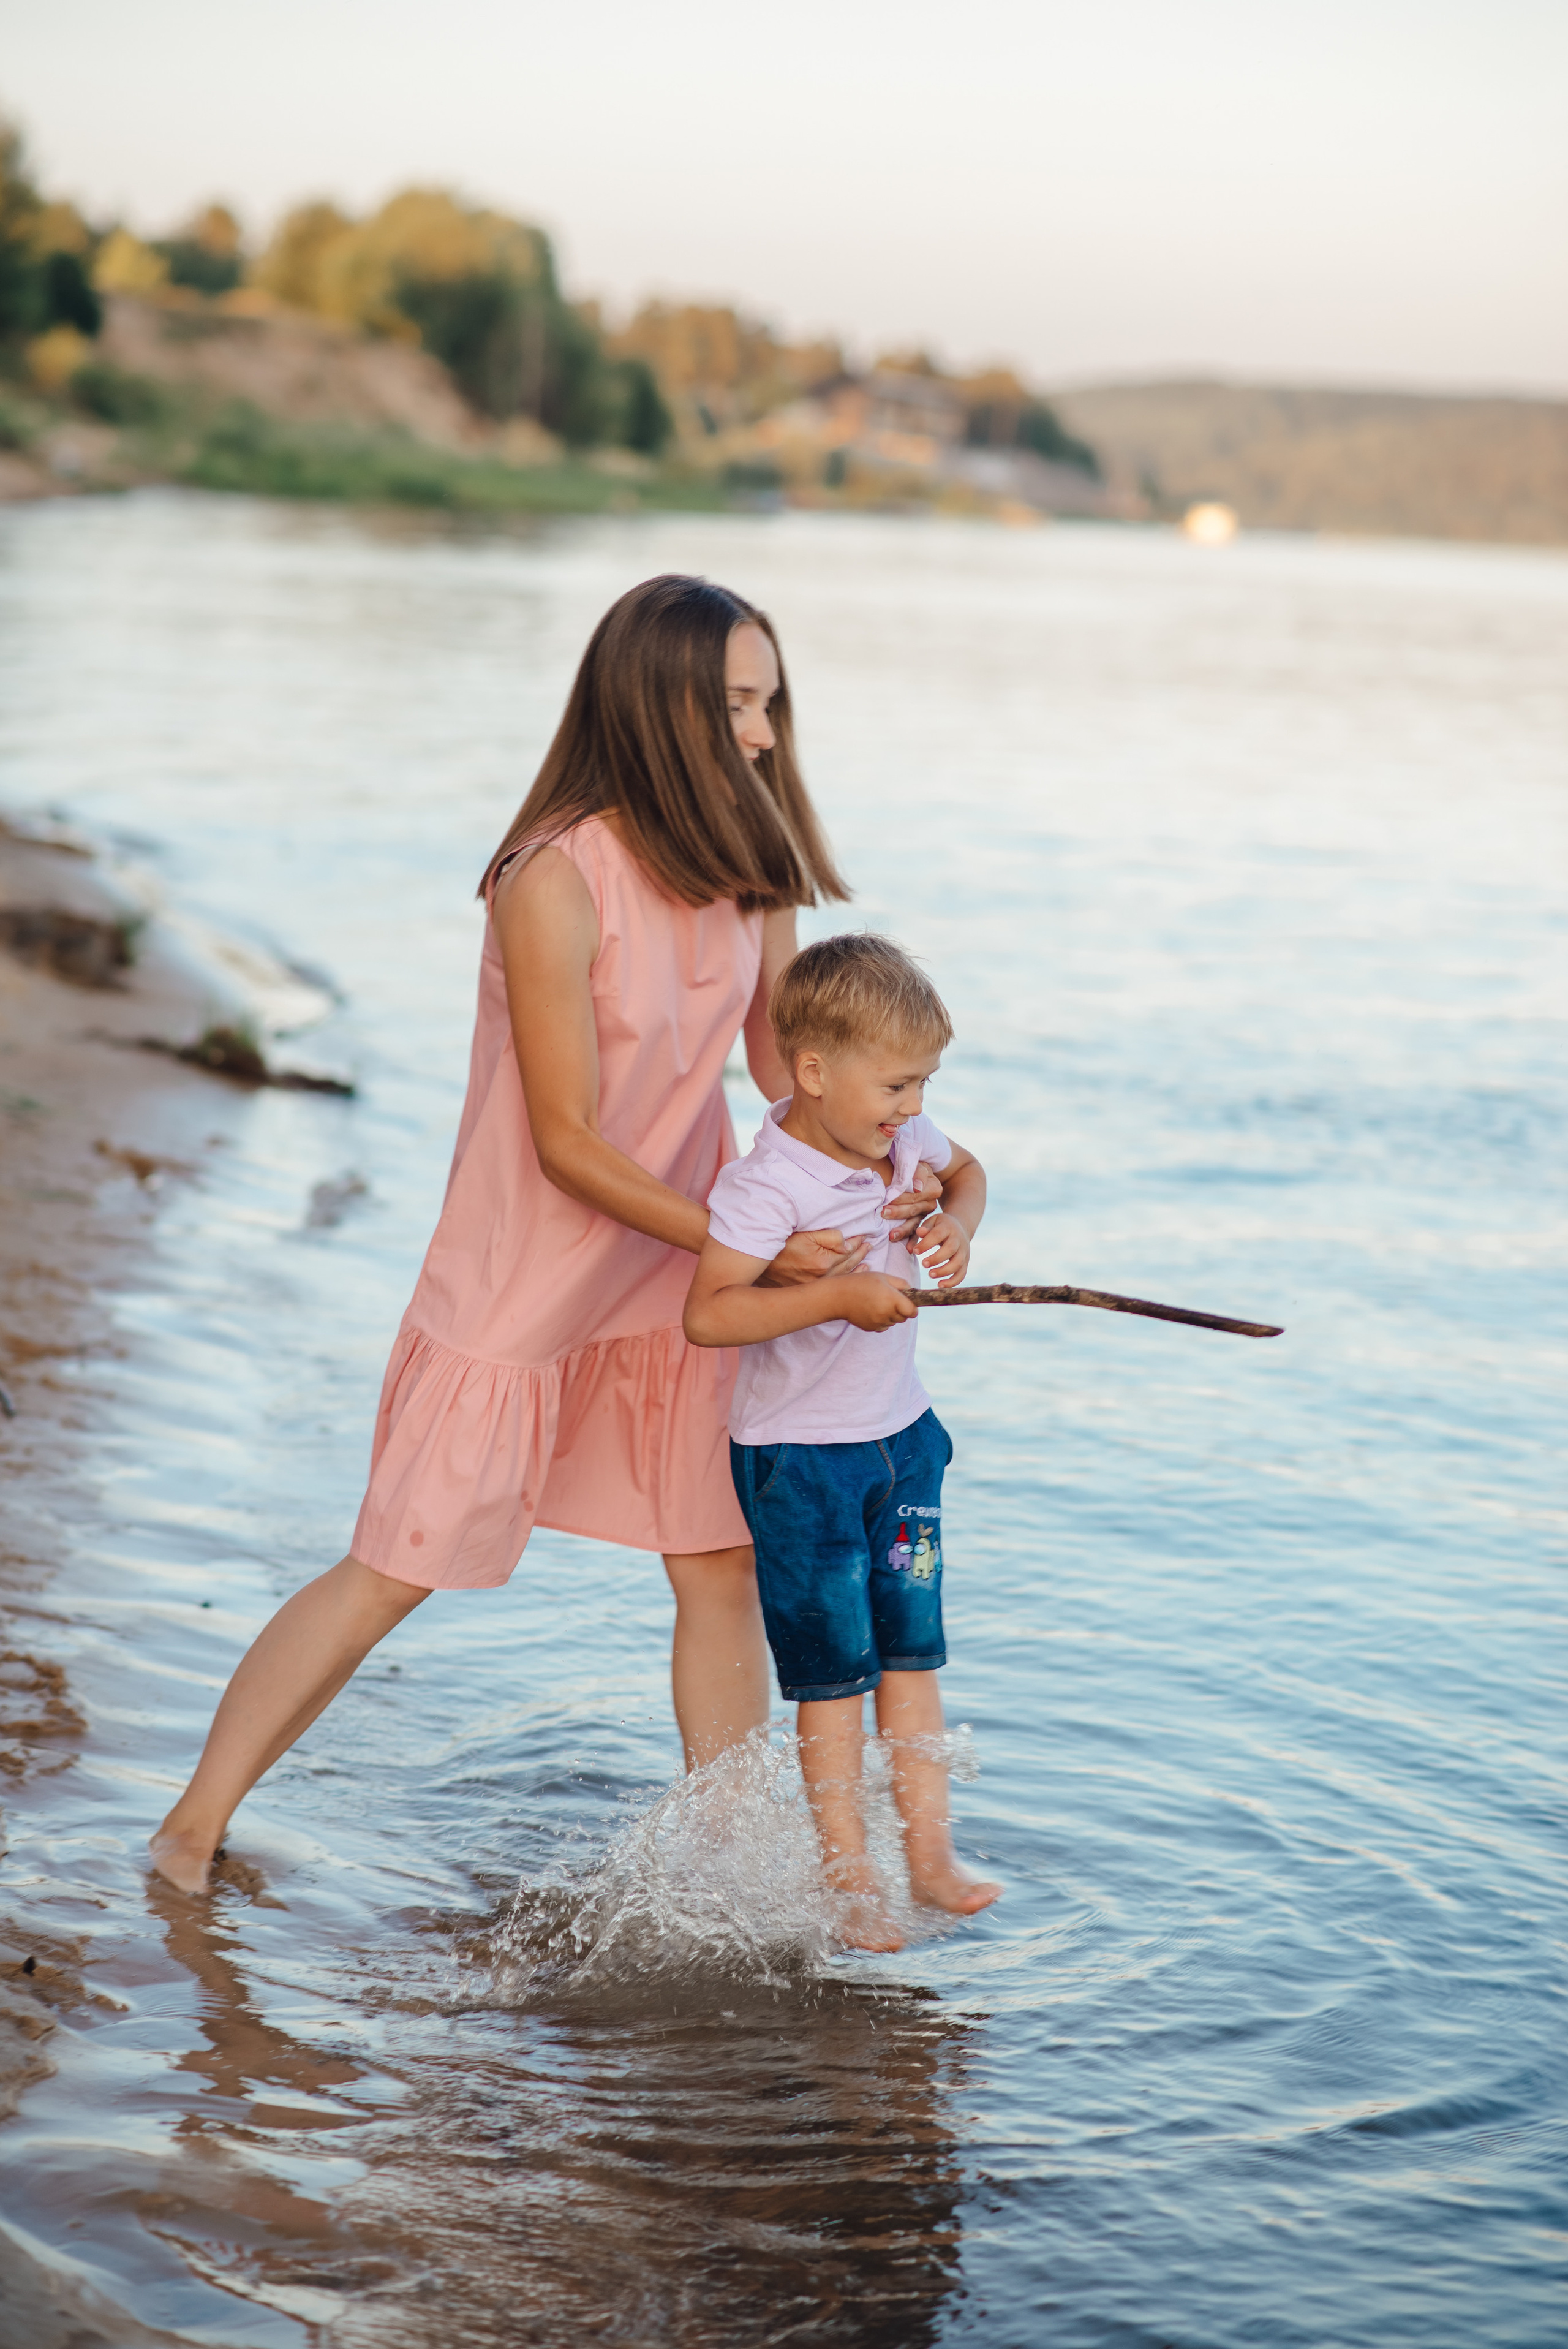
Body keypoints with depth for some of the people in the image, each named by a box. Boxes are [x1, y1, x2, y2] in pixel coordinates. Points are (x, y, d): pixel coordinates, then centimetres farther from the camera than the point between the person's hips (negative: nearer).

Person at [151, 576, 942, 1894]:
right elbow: (568, 1145, -22)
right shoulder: (555, 886, -26)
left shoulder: (745, 862, -5)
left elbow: (786, 1058, 4)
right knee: (392, 1573, 2)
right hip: (523, 1280, -6)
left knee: (723, 1570, 5)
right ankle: (193, 1829, 18)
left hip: (677, 1272, 6)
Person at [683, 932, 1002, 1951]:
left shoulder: (903, 1136, -2)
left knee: (913, 1650, 10)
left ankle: (932, 1852, 18)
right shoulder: (768, 1188, -24)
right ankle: (850, 1880, 12)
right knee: (834, 1670, 2)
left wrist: (957, 1226, -2)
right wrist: (838, 1297, -36)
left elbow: (965, 1169, 20)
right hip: (799, 1456, -7)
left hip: (902, 1435, 7)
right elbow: (708, 1312, -31)